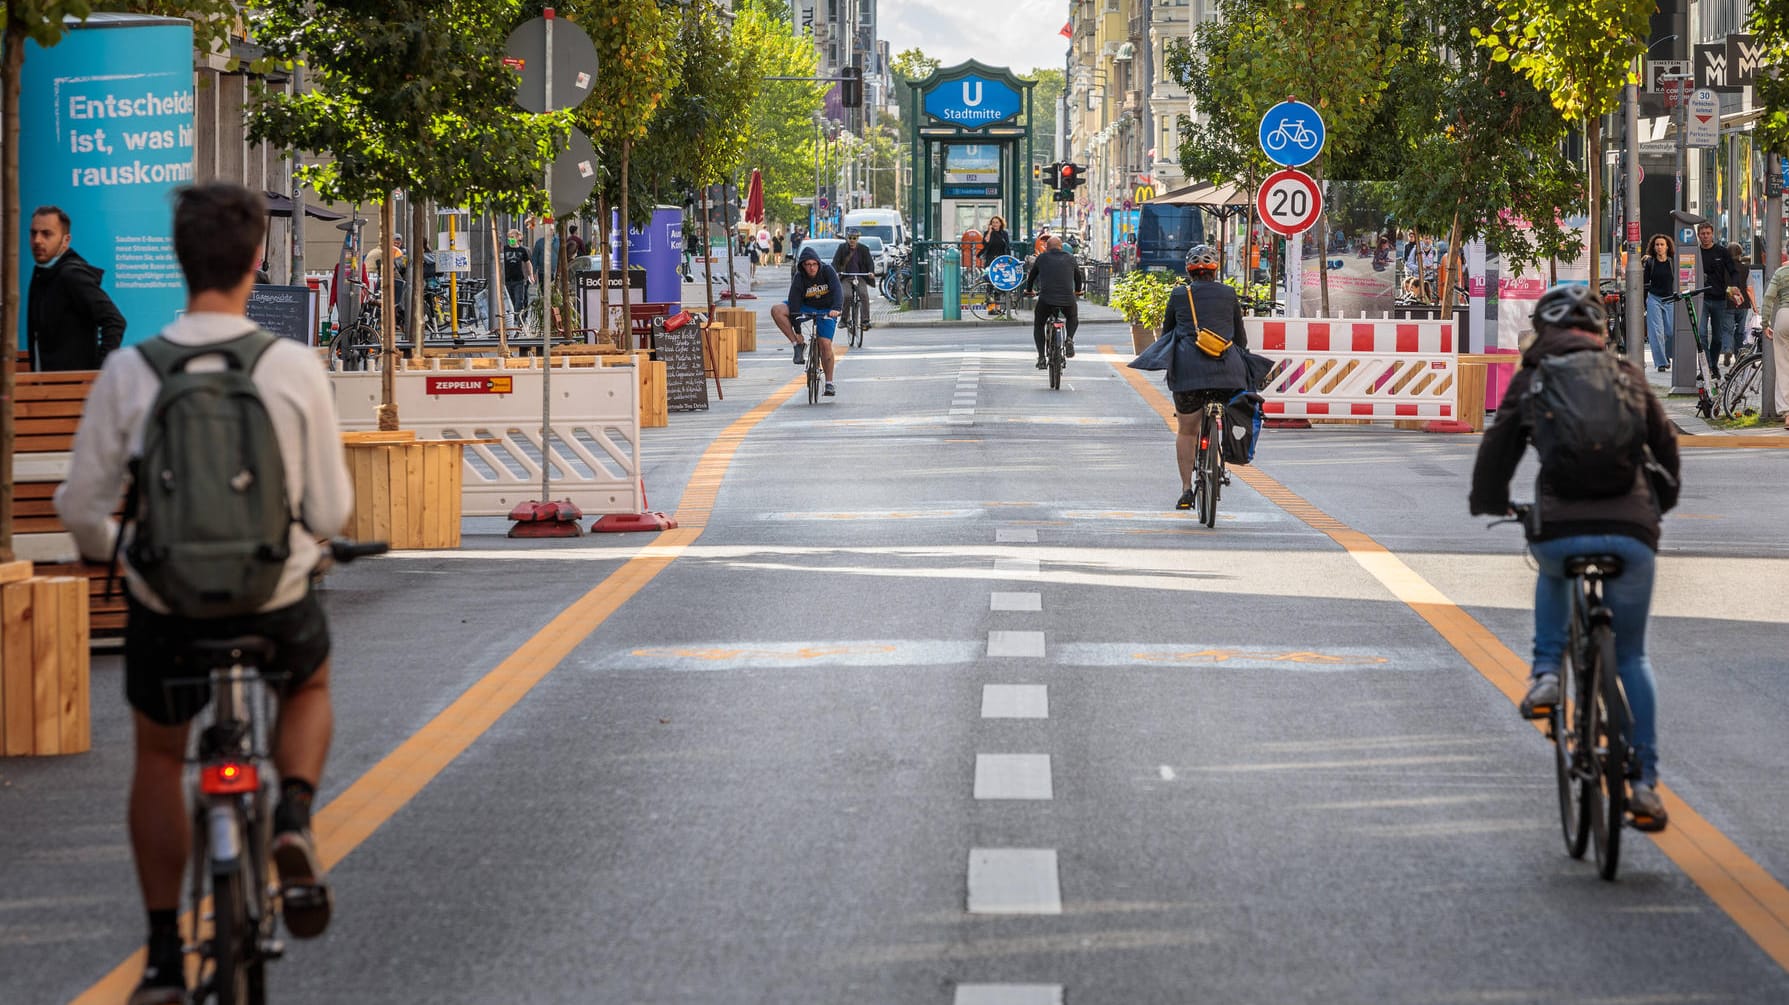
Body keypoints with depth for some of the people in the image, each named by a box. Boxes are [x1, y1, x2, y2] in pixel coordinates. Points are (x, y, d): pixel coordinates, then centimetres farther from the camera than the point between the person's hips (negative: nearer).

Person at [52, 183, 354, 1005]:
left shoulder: (129, 372, -12)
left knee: (159, 757, 26)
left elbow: (81, 506, -5)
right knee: (308, 688, 34)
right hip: (276, 604, 0)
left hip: (165, 606, 0)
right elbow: (331, 511, -7)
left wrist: (104, 548, 19)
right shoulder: (294, 367, -13)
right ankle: (294, 821, 7)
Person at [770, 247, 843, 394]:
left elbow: (838, 290, -32)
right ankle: (798, 345, -15)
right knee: (776, 310, -21)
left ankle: (829, 382, -2)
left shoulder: (827, 271, -20)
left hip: (827, 310, -2)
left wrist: (836, 309, -52)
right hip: (806, 307, 2)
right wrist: (797, 331, -26)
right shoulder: (799, 278, -18)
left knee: (825, 344, -16)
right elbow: (794, 303, -20)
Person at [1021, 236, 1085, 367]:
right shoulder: (1070, 259, 15)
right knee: (1073, 319, 33)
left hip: (1046, 298, -1)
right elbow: (1078, 277, 31)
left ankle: (1041, 358, 11)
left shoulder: (1042, 258, 12)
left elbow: (1031, 276, 25)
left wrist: (1028, 290, 46)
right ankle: (1069, 339, 5)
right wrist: (1078, 291, 52)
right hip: (1068, 299, 1)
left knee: (1038, 325, 23)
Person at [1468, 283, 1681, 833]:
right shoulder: (1628, 375, 16)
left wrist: (1489, 501, 32)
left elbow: (1499, 447, 10)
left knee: (1553, 571, 39)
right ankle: (1645, 783, 8)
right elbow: (1665, 445, 26)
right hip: (1631, 532, 1)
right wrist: (1662, 498, 46)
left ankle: (1546, 674, 20)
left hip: (1559, 531, -1)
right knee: (1631, 656, 17)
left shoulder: (1532, 379, 10)